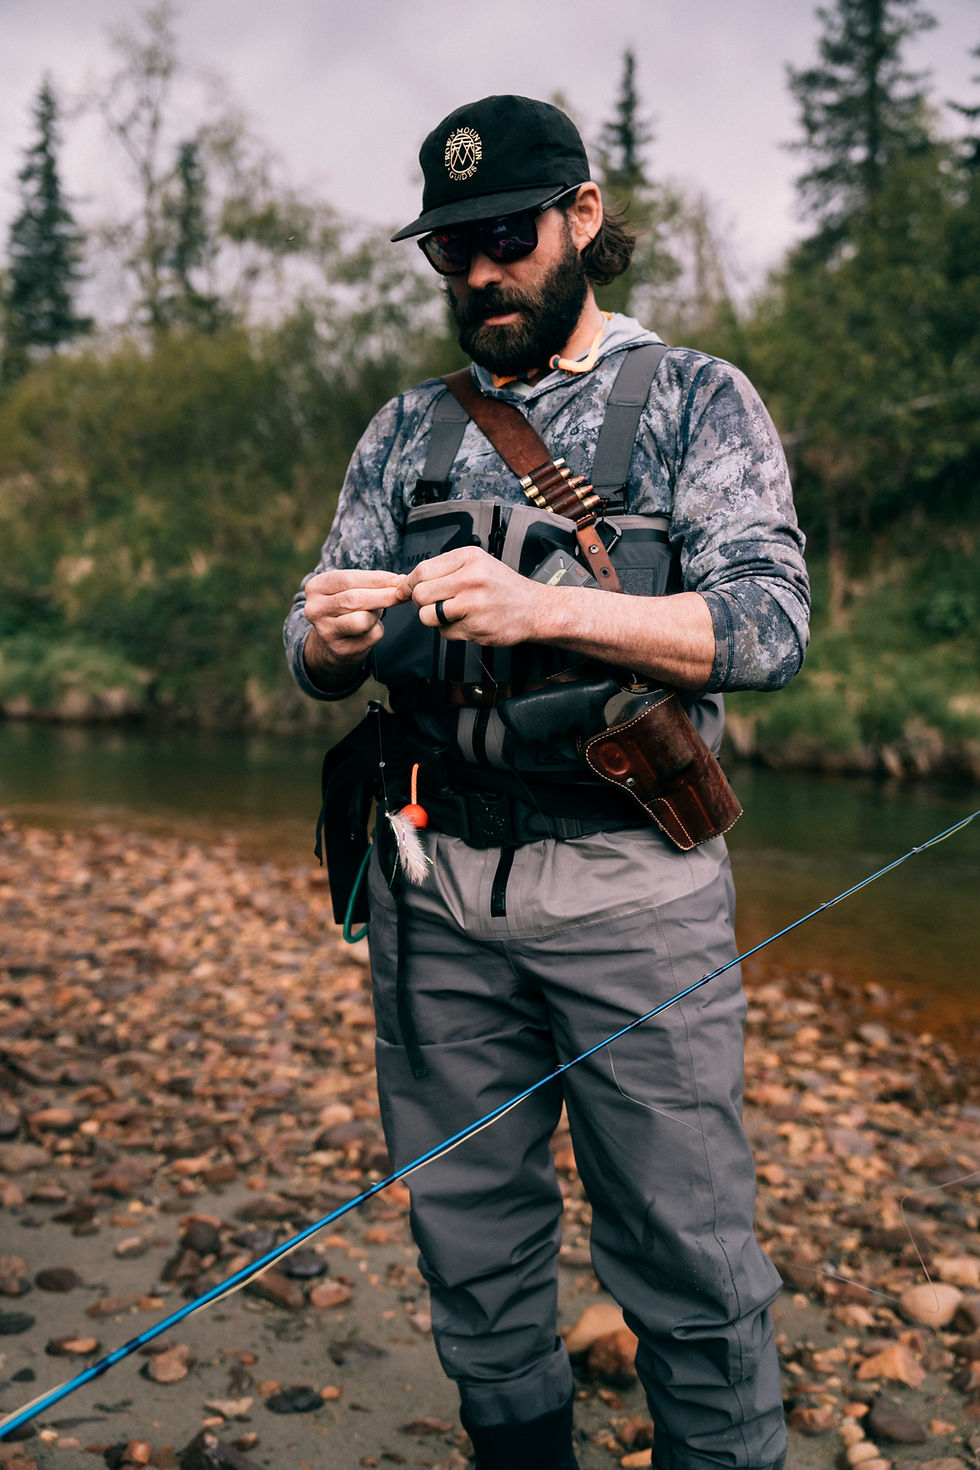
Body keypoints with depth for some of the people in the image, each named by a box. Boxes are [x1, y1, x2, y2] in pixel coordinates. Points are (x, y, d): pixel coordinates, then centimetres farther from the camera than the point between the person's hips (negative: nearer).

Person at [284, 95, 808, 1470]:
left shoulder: (698, 399, 4)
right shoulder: (409, 429, 15)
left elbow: (769, 620, -10)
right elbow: (315, 658, 13)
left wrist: (545, 607, -24)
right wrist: (331, 636, -12)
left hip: (633, 891, -3)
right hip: (436, 890, 4)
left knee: (692, 1275, 1)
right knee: (473, 1260, 14)